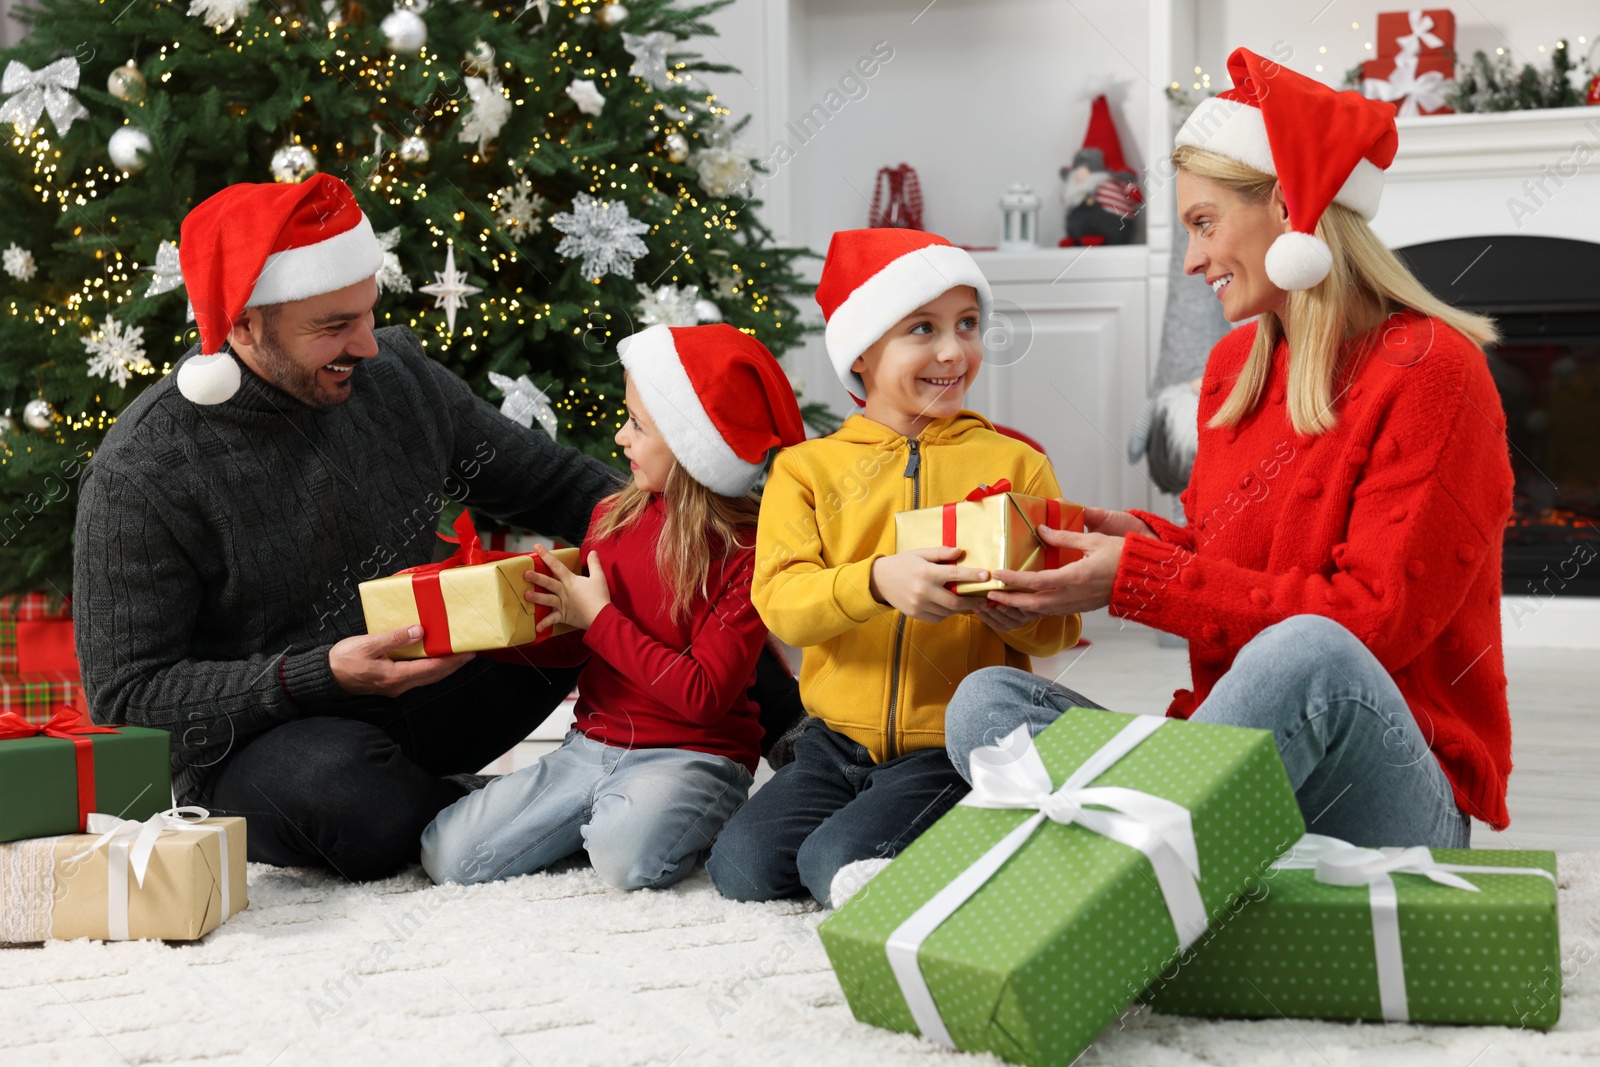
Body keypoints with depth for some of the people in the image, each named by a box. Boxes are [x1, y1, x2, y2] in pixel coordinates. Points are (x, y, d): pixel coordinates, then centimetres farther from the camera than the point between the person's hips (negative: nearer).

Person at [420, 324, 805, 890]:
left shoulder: (747, 552, -13)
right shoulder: (613, 516, 7)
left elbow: (703, 695, -18)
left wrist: (600, 619, -13)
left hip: (692, 755, -6)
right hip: (593, 744, 6)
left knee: (627, 854, -38)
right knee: (447, 854, -9)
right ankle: (607, 810, 10)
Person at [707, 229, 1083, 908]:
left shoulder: (1014, 464, 3)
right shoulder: (808, 467, 4)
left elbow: (1061, 628, 2)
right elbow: (779, 599, -11)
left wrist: (1019, 614, -22)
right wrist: (878, 581, -31)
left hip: (951, 749, -4)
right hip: (838, 741, 4)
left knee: (838, 858, -26)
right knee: (743, 864, -11)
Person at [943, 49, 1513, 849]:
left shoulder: (1429, 373, -8)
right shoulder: (1233, 366, 14)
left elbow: (1374, 618, -15)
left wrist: (1140, 577, -15)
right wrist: (1141, 538, -2)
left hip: (1393, 797, -6)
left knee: (1305, 654, -39)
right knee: (984, 701, -15)